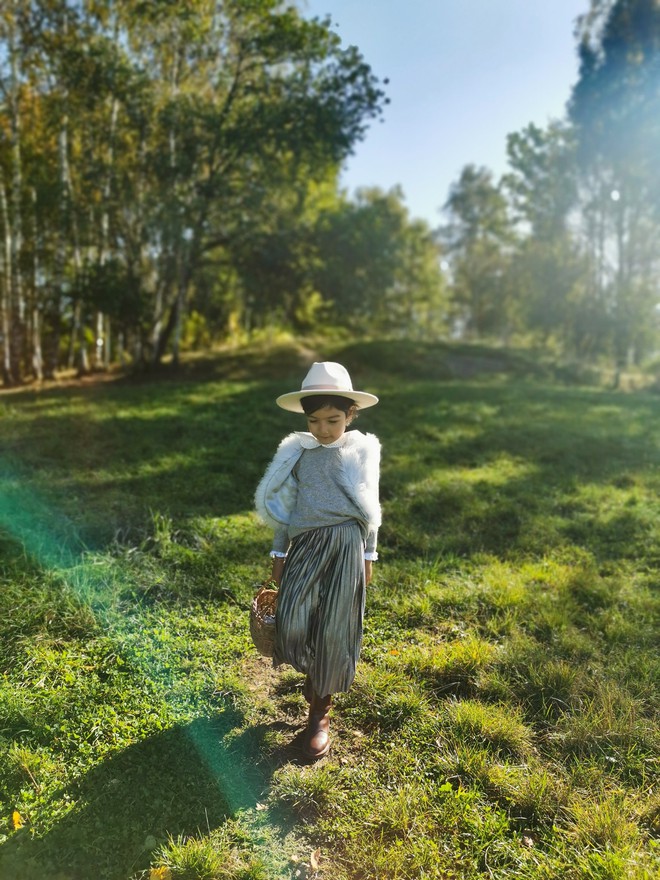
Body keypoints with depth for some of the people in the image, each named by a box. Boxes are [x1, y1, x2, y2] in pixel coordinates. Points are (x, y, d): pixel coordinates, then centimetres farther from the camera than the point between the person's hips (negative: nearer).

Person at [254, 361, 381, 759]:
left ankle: (321, 710, 20)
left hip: (345, 547, -1)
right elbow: (285, 507, 10)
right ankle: (313, 670, 26)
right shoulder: (298, 452, 4)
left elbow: (370, 509, 6)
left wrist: (369, 555, 6)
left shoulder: (362, 451, 0)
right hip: (304, 545, 2)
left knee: (334, 626, 2)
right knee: (293, 620, -9)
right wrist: (279, 553, 10)